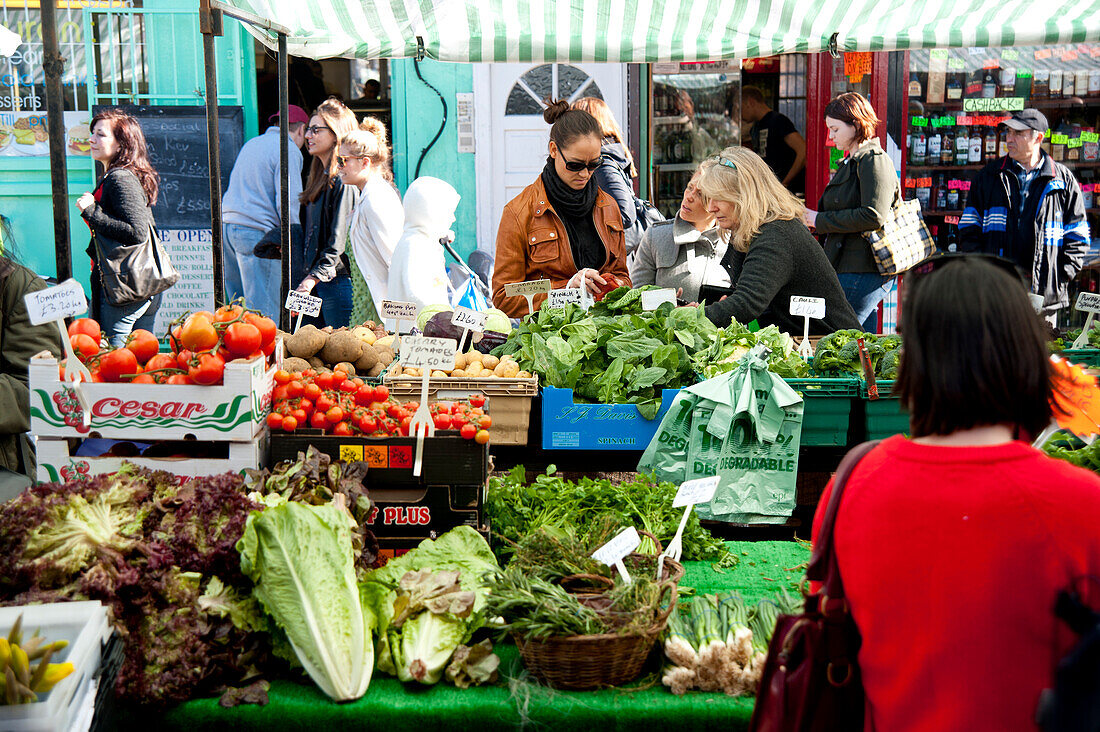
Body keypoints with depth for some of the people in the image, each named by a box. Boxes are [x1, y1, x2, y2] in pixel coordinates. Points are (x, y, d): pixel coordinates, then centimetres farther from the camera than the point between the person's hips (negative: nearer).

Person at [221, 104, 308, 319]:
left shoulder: (251, 144, 22)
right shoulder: (288, 150, -5)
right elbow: (287, 202, -14)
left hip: (227, 224, 8)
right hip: (256, 232, -8)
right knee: (265, 311, -7)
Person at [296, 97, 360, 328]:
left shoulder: (343, 181, -12)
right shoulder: (320, 178, 18)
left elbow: (339, 240, -17)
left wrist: (313, 277, -21)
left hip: (336, 281, -9)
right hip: (317, 285, 9)